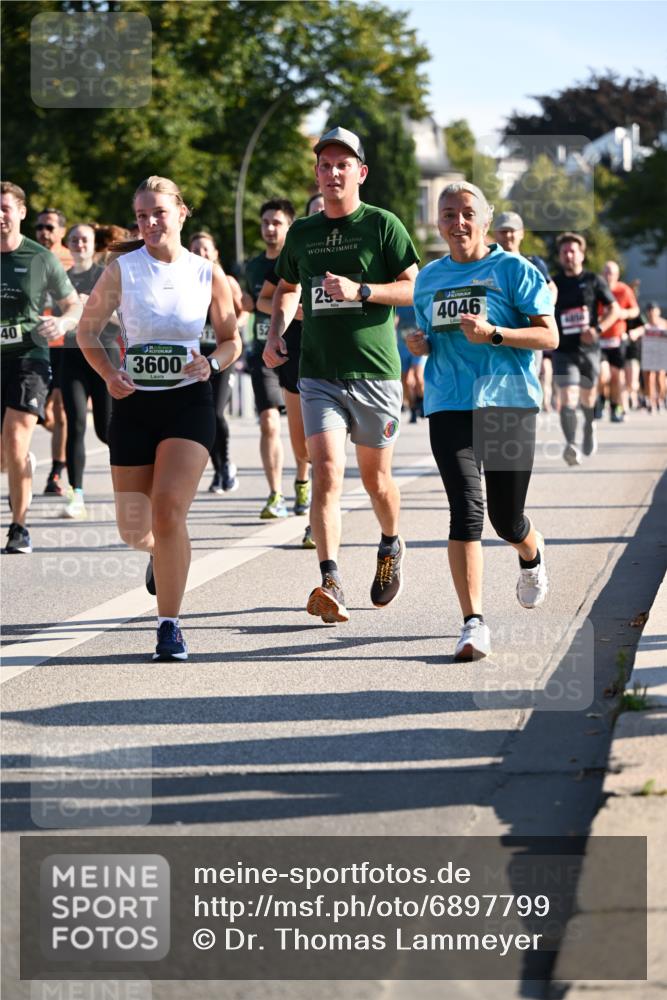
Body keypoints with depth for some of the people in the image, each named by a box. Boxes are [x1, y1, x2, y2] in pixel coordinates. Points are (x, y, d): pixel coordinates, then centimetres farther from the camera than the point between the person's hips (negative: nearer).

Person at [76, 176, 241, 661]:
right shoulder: (121, 269, -2)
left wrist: (212, 363, -12)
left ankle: (170, 625, -10)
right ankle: (161, 552, 46)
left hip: (189, 403, -2)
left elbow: (232, 340, 10)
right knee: (133, 529, 8)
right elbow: (87, 331, 6)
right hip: (134, 403, 2)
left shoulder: (208, 273, -1)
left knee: (169, 511, -18)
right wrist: (108, 375, -12)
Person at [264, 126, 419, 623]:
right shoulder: (302, 232, 11)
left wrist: (360, 291, -18)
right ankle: (331, 585, -20)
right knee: (326, 473, -13)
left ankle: (391, 546, 40)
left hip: (375, 372, -2)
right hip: (318, 373, 2)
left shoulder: (382, 224, -2)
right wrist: (276, 333, 10)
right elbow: (288, 288, 26)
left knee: (375, 478, 10)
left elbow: (415, 289, -5)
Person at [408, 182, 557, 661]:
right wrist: (420, 345, 4)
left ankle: (533, 556, 44)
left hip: (509, 403, -2)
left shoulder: (513, 270, -1)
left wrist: (493, 334, -19)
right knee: (466, 510, -14)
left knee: (506, 519, 6)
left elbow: (549, 336, -6)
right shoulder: (430, 277, 13)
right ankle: (474, 623, -15)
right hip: (449, 407, 2)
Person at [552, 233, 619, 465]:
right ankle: (570, 445, -26)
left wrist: (598, 329, -12)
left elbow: (614, 310, 3)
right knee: (568, 399, -16)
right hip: (563, 350, -1)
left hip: (589, 349, 1)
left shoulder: (593, 281, 2)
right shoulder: (554, 284, 4)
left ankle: (589, 427, 48)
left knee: (588, 398, 17)